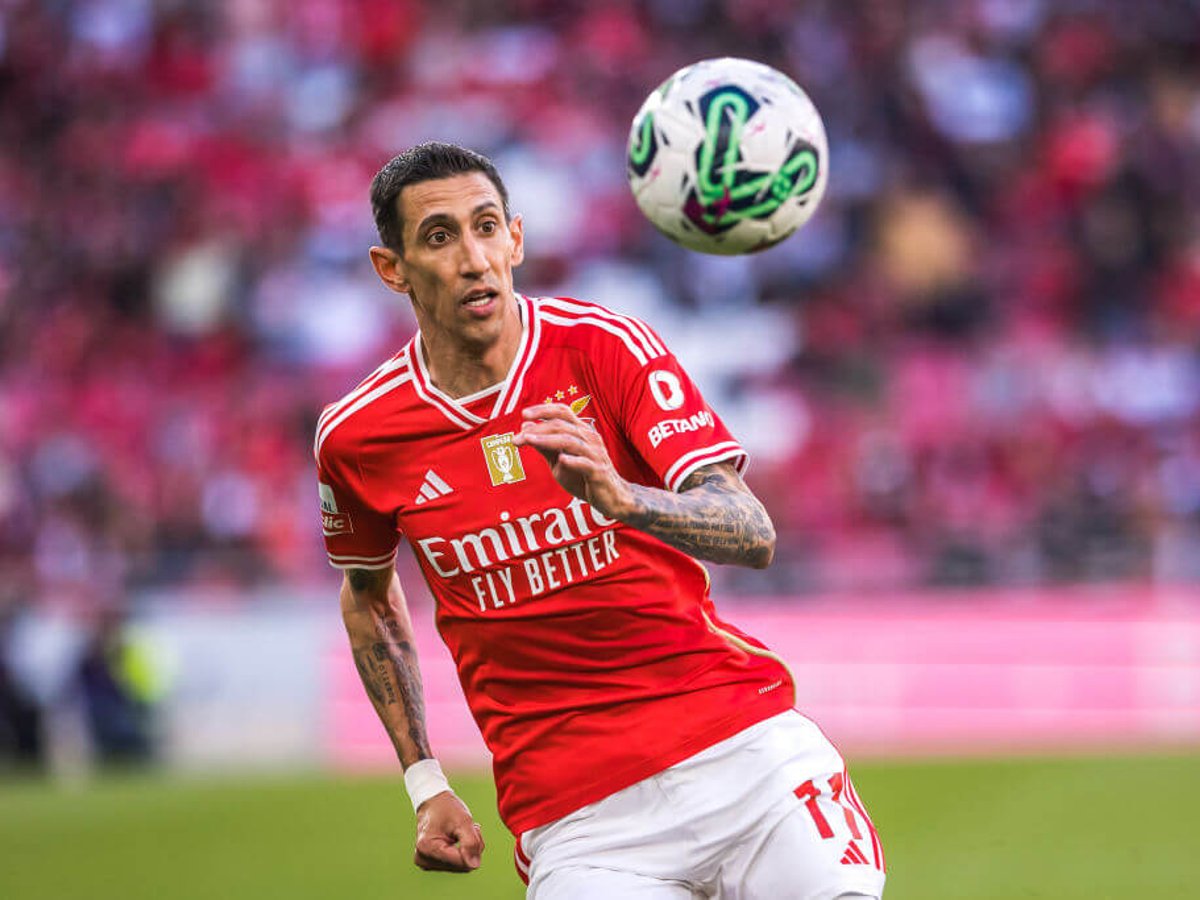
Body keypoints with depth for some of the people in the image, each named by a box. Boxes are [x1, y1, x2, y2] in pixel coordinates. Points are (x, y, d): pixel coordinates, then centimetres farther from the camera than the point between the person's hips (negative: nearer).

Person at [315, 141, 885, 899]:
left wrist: (618, 497, -34)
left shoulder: (603, 346, -5)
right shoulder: (356, 438, 0)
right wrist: (425, 784, 15)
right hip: (570, 809, 0)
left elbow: (754, 536, -14)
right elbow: (368, 593, 21)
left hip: (741, 747, 0)